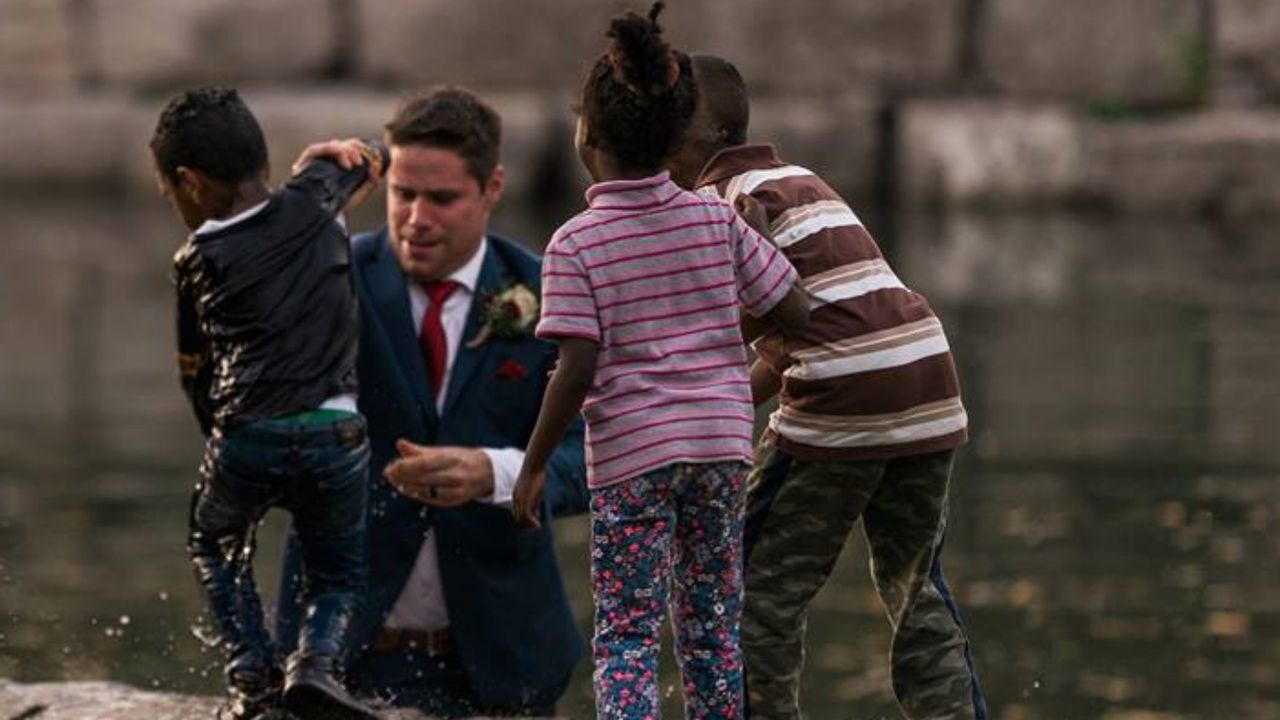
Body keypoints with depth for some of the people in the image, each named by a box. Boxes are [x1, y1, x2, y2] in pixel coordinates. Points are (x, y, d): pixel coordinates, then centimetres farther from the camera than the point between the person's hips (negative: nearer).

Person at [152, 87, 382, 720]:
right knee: (339, 572, 20)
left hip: (245, 437, -1)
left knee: (215, 547, 28)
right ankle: (316, 662, -8)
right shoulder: (312, 207, 9)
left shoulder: (197, 262, 7)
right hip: (335, 433, 1)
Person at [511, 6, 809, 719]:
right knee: (711, 625, 14)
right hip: (723, 444, 4)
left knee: (627, 634, 0)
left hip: (631, 453, -4)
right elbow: (794, 309, 3)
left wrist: (533, 467, -7)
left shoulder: (576, 244, -10)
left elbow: (578, 370, -15)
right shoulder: (716, 220, 0)